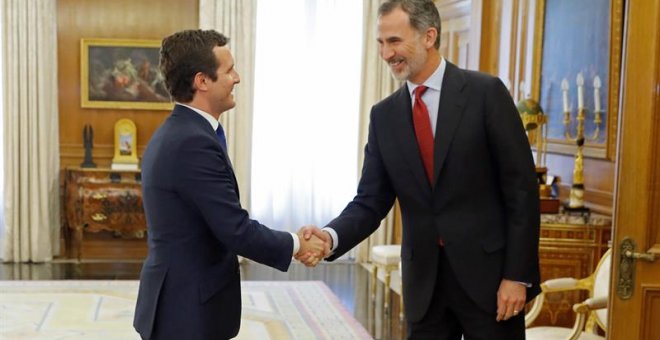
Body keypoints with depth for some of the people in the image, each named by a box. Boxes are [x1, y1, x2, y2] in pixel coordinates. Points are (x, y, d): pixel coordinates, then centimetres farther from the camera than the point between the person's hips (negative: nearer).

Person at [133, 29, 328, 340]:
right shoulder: (194, 143, -22)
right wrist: (296, 244, -7)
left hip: (177, 301, 10)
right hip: (189, 309, -10)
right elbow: (236, 229, -21)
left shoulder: (173, 134, 9)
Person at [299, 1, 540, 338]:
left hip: (488, 273, -3)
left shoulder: (485, 93, -7)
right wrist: (332, 235, -17)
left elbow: (521, 188, -8)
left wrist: (517, 274, -11)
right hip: (423, 279, 4)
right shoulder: (384, 114, 5)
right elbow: (371, 202, 3)